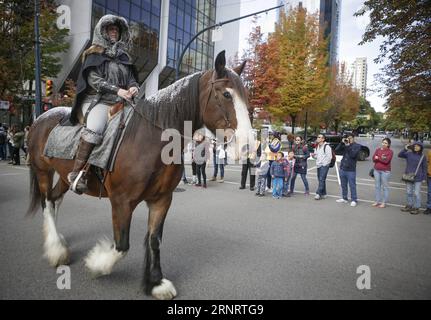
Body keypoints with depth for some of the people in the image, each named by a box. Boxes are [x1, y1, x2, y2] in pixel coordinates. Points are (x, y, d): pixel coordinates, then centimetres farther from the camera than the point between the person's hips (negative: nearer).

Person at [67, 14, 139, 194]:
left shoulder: (124, 56, 22)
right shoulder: (94, 54, 8)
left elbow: (132, 78, 17)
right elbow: (93, 79, -5)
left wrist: (133, 87, -8)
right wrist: (117, 90, -19)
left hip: (121, 102, 6)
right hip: (98, 100, -6)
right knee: (95, 128, -34)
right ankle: (76, 174, -30)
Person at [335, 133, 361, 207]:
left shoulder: (357, 146, -3)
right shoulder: (344, 145, 8)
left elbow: (353, 155, -17)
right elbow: (336, 151, -3)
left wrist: (348, 146, -19)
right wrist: (342, 143, -10)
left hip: (351, 170, -5)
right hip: (342, 168, 5)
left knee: (352, 186, 0)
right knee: (343, 185, 13)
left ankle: (354, 200, 9)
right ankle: (344, 198, 25)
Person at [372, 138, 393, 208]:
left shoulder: (390, 152, -5)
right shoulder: (378, 150, 7)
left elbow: (386, 161, -17)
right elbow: (374, 159, -1)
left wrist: (378, 158, -6)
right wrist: (382, 159, -15)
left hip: (385, 171, -5)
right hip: (376, 170, 5)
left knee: (385, 187, 1)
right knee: (377, 186, 11)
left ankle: (384, 202, 6)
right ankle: (377, 201, 19)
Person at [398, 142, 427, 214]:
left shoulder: (422, 157, -1)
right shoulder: (409, 154, 2)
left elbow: (424, 168, 2)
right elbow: (400, 155, -3)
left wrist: (424, 178, -1)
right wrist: (405, 149, -16)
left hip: (417, 178, -3)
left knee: (416, 193, 0)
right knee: (409, 192, 12)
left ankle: (416, 208, 11)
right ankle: (409, 206, 25)